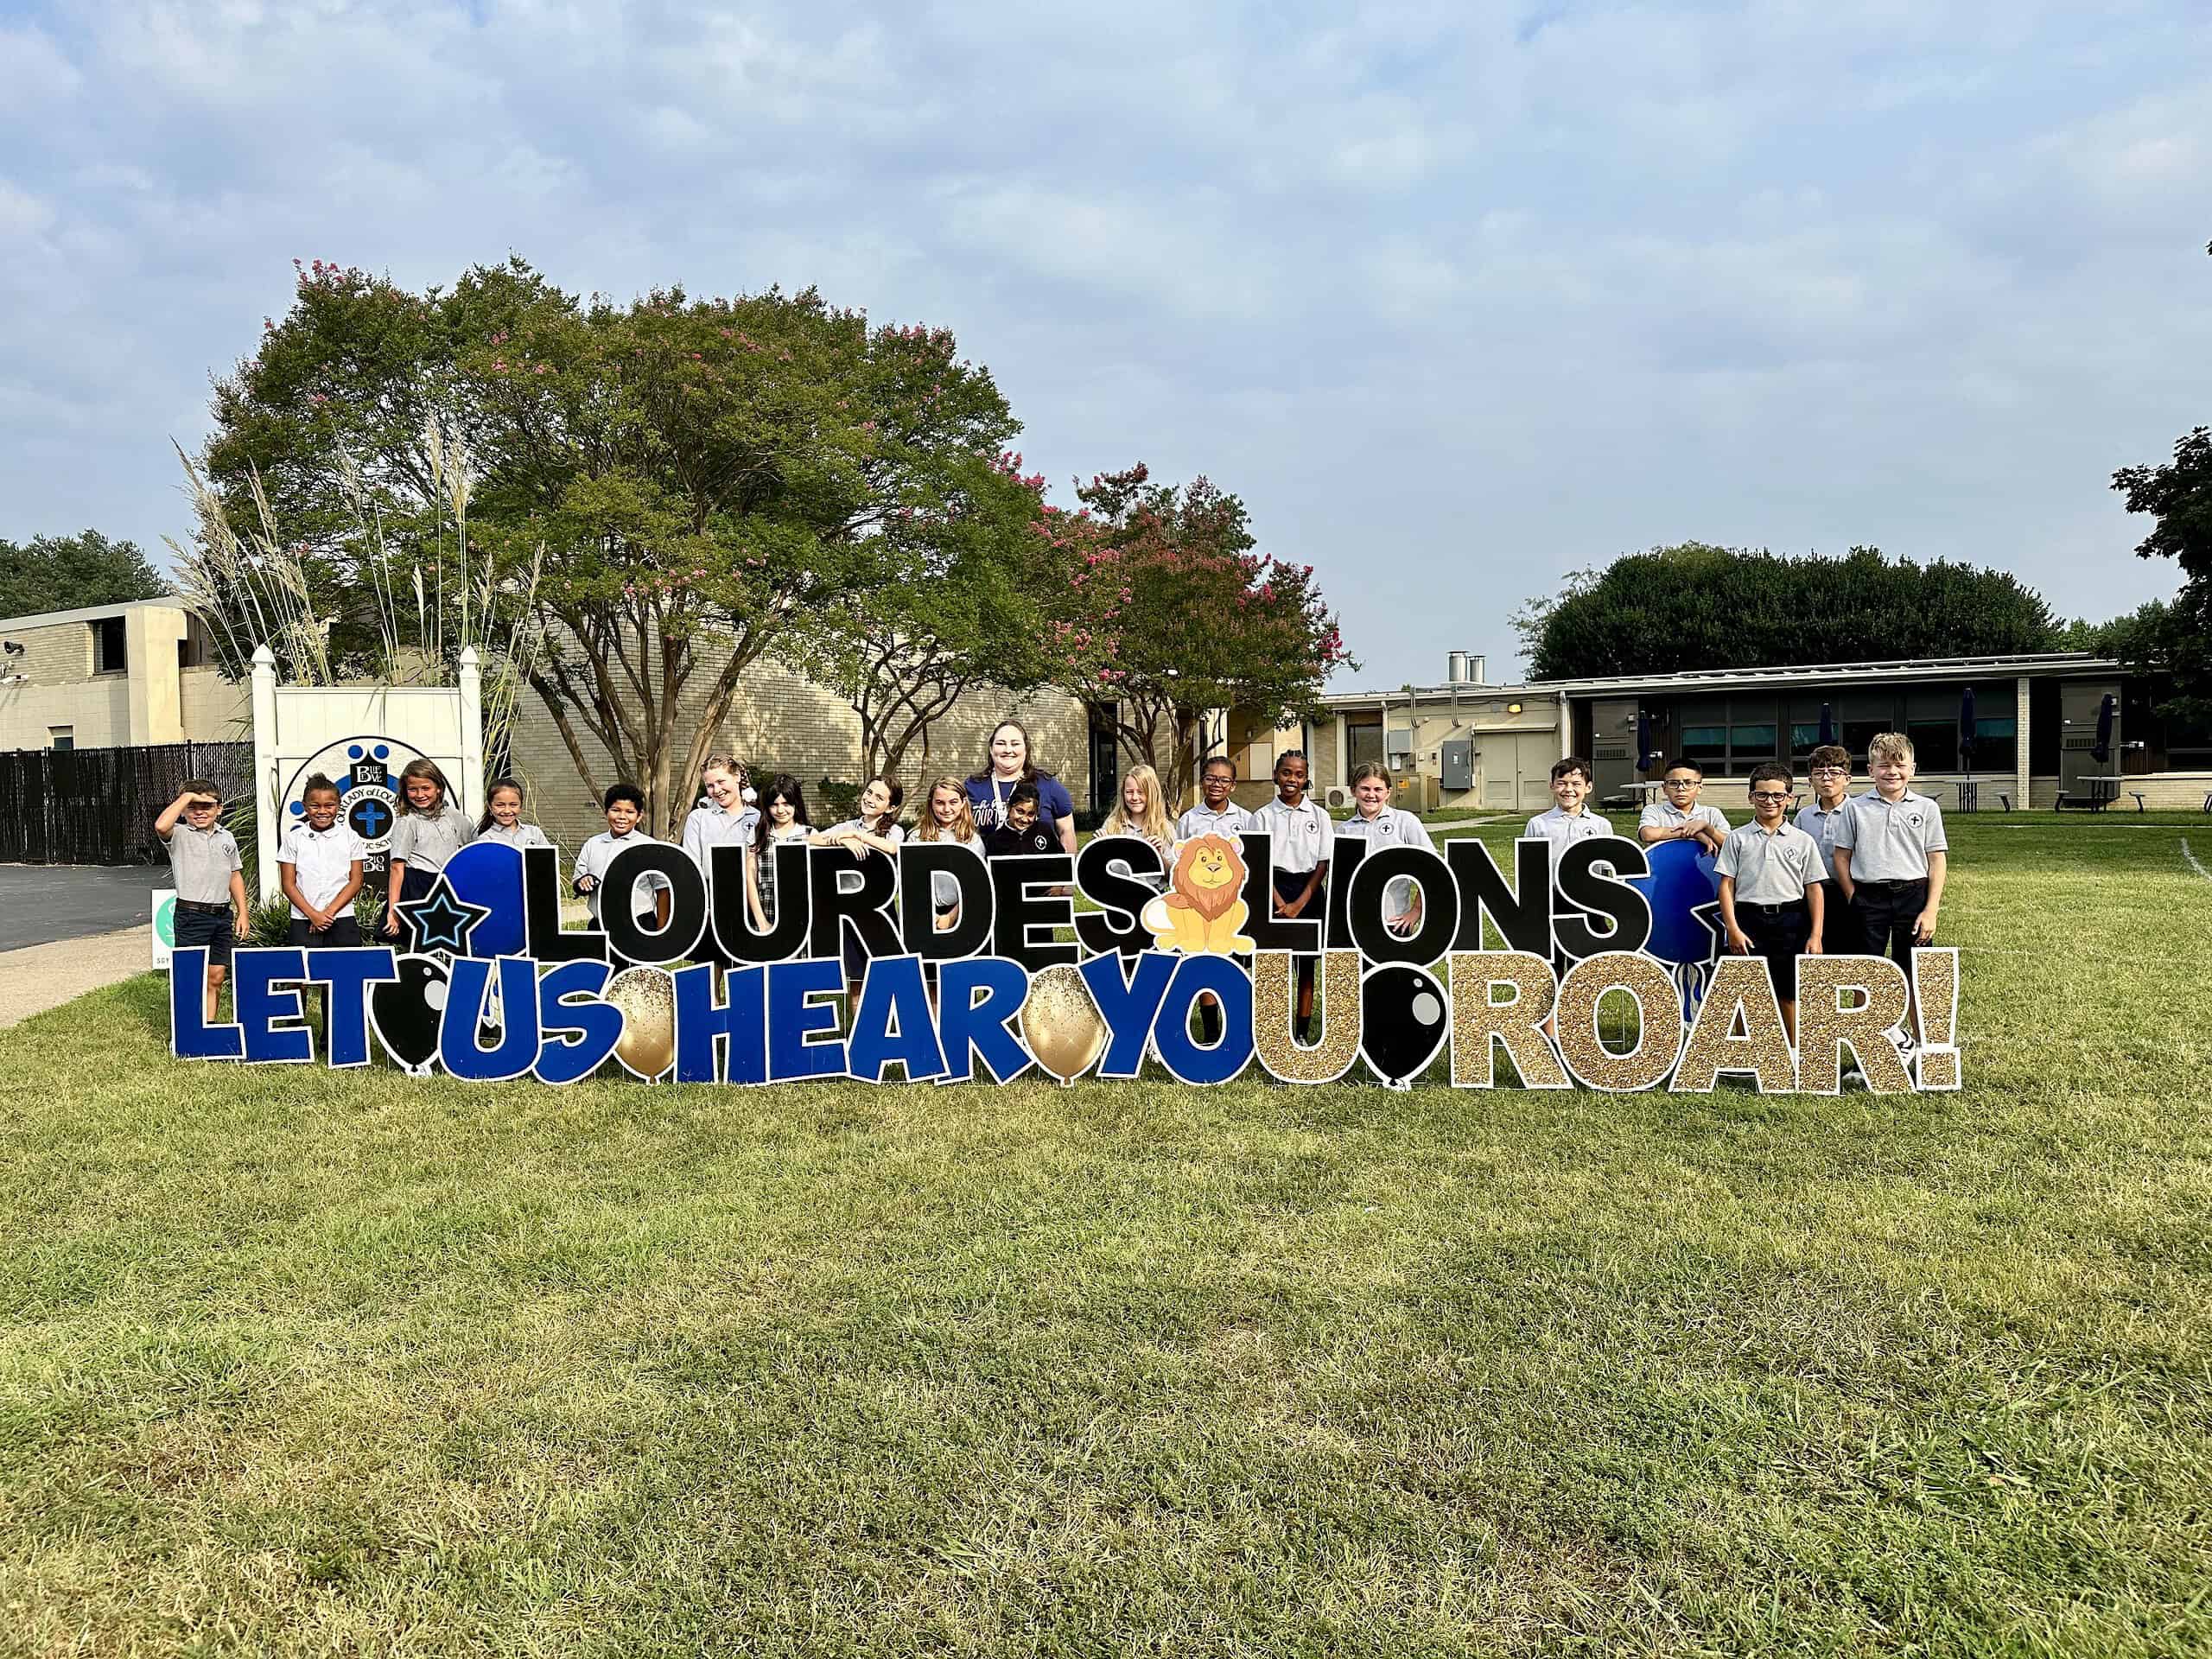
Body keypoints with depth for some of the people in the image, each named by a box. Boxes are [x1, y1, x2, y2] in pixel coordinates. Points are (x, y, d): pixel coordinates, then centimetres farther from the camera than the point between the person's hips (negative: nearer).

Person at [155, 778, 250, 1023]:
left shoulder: (227, 837, 13)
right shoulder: (179, 835, -4)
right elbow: (161, 826, -29)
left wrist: (243, 912, 13)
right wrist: (186, 797, -18)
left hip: (222, 915, 5)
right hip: (191, 915, -5)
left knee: (216, 977, 9)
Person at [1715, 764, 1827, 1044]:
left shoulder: (1803, 840, 6)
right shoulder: (1737, 838, 4)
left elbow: (1814, 888, 5)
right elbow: (1727, 885, 1)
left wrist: (1815, 934, -1)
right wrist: (1732, 929, -7)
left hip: (1791, 921, 1)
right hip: (1749, 919, -1)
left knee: (1789, 994, 8)